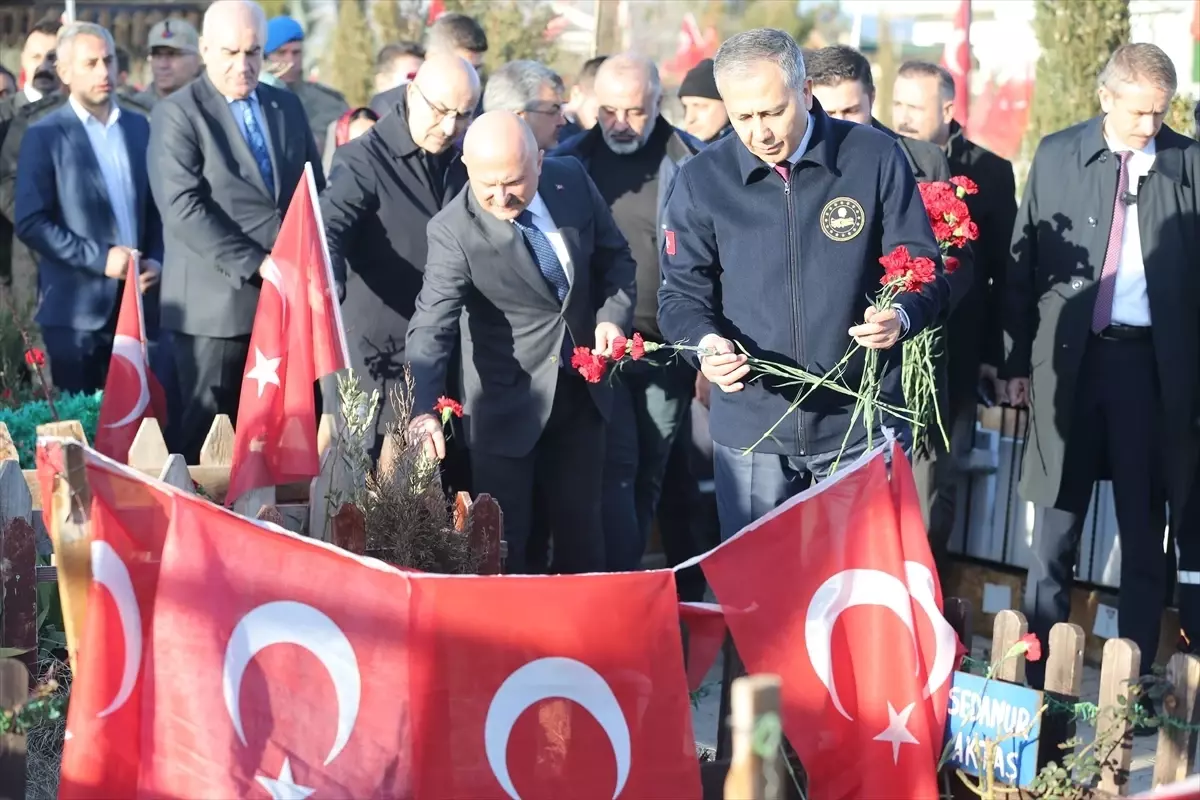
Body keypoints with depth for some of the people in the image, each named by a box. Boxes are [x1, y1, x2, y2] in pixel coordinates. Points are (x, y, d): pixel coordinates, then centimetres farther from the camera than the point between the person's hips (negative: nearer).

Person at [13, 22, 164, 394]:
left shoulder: (140, 127, 12)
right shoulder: (45, 136, -2)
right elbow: (31, 223, -8)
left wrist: (156, 259, -1)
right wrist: (100, 258, -15)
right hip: (75, 308, -4)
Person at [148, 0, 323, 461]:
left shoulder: (287, 106, 15)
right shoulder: (177, 114, -3)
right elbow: (184, 208, -13)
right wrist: (255, 265, -18)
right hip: (217, 304, -5)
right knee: (207, 429, -2)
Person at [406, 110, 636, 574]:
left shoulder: (572, 180, -10)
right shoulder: (454, 231, -23)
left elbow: (614, 255, 7)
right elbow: (431, 328, -31)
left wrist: (614, 313, -10)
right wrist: (423, 410, -45)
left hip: (580, 389, 4)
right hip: (509, 399, -4)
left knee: (581, 528, 18)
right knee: (504, 540, 3)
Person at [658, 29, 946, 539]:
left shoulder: (875, 159, -5)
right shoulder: (702, 181, -2)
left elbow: (922, 269, 0)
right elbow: (683, 293, 2)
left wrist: (901, 315, -23)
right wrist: (707, 343, -20)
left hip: (863, 424, -1)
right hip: (751, 426, 1)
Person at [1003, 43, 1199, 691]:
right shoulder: (1056, 155, 3)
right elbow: (1024, 262, 7)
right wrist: (1018, 359, 4)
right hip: (1068, 358, 1)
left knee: (1144, 535, 6)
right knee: (1055, 534, 7)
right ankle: (1039, 681, 14)